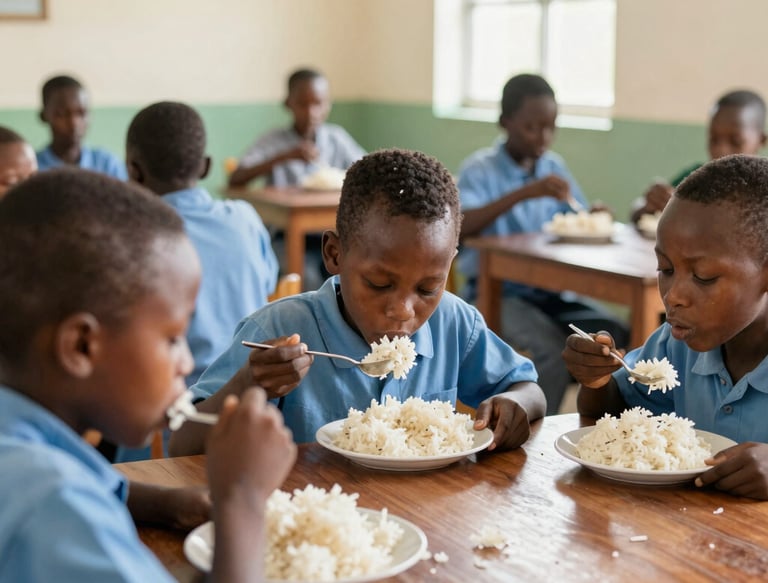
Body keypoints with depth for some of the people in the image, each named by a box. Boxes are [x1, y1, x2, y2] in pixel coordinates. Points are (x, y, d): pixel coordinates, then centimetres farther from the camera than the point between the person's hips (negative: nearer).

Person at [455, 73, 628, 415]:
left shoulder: (554, 167, 10)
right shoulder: (481, 169, -7)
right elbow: (460, 226, -25)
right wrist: (524, 193, -33)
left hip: (552, 290, 5)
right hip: (496, 291, -5)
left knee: (615, 336, -18)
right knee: (551, 349, -30)